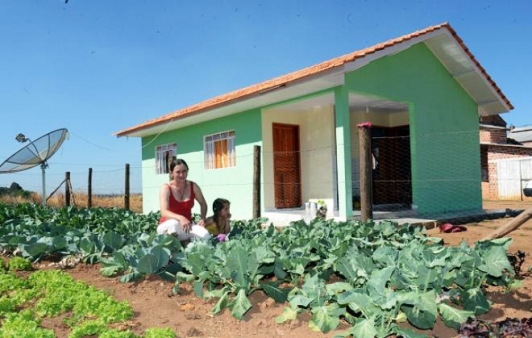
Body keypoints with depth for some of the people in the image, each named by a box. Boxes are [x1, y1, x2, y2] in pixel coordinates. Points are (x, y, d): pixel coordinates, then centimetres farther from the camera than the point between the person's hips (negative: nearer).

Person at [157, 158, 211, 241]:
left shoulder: (193, 186, 1)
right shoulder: (166, 188, -11)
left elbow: (203, 204, 16)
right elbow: (164, 212, -25)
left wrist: (202, 218, -4)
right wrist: (180, 218, -45)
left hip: (186, 225, 4)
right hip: (168, 227, -4)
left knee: (205, 235, -27)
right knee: (174, 223, -42)